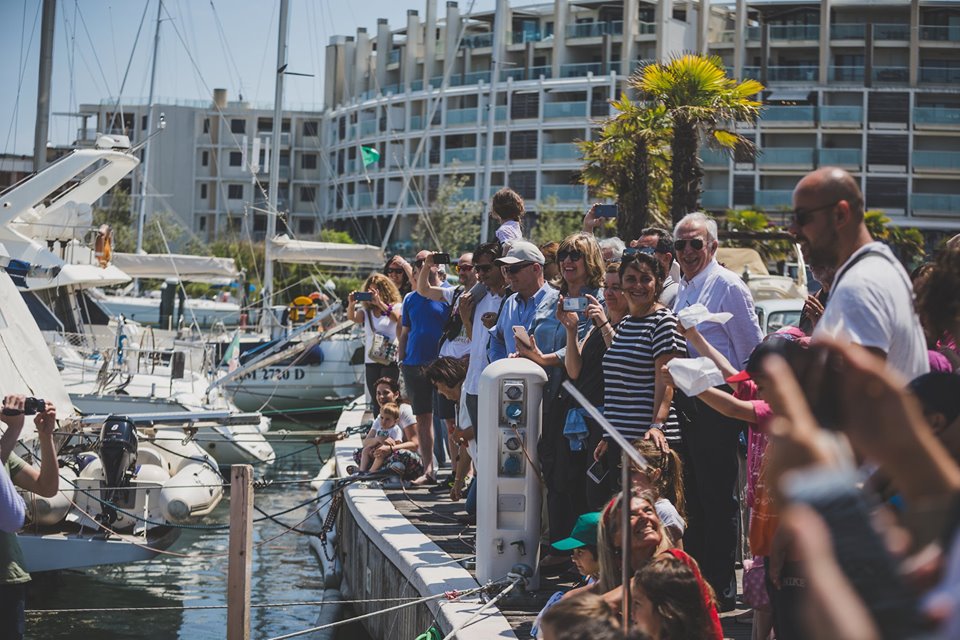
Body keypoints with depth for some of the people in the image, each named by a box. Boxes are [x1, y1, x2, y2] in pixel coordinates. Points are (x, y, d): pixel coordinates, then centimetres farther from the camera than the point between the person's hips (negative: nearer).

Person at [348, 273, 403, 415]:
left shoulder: (395, 306, 3)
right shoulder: (366, 310, 12)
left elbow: (396, 317, -19)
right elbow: (353, 318, -6)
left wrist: (379, 302, -30)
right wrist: (351, 304, -27)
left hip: (390, 360, -4)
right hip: (370, 361, 4)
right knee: (376, 401, 7)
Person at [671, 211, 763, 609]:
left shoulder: (728, 287, -10)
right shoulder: (682, 290, 15)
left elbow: (752, 352, -10)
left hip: (717, 408, -8)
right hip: (686, 406, 8)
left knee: (718, 500, -2)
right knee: (693, 498, 15)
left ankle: (721, 590, 6)